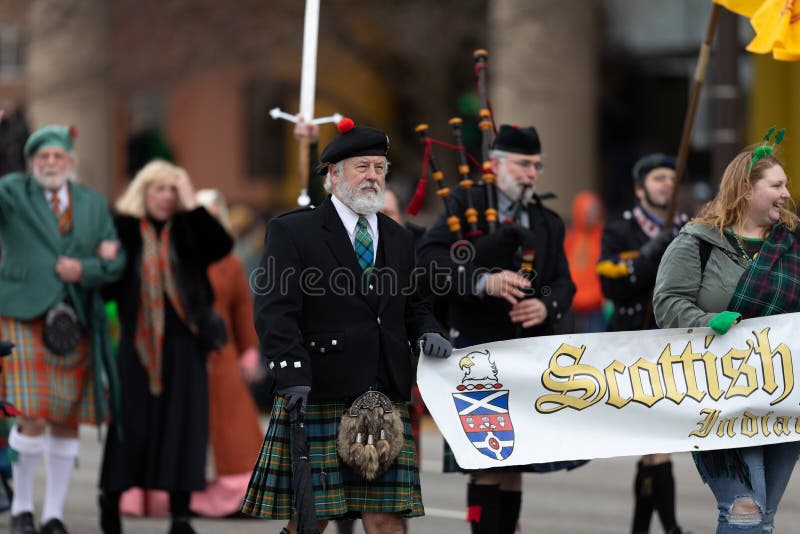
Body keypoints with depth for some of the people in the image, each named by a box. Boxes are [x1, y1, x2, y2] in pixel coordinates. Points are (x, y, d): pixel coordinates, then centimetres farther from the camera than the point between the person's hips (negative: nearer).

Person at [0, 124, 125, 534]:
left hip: (76, 323, 4)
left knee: (67, 423, 4)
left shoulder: (93, 204, 14)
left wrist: (84, 269, -9)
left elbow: (115, 263, 12)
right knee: (34, 419, -12)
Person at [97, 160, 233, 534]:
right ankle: (111, 495, 23)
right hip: (137, 344, -1)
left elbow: (222, 246, -11)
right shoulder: (123, 229, 3)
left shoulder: (188, 231, 7)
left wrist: (191, 205, -11)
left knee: (182, 425, -2)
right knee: (130, 423, 1)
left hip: (182, 345, 2)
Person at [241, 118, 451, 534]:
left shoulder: (396, 238, 20)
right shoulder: (291, 231, 2)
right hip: (317, 395, -4)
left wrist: (426, 332, 4)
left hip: (387, 395, 5)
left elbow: (411, 305, 27)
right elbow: (274, 312, -6)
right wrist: (294, 375, -17)